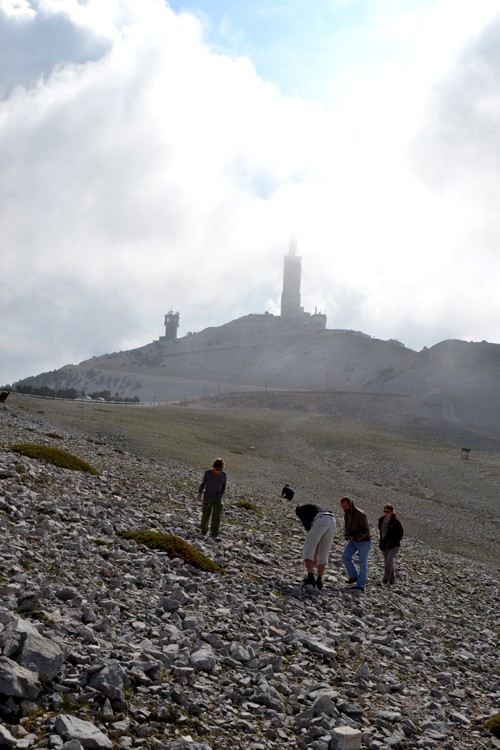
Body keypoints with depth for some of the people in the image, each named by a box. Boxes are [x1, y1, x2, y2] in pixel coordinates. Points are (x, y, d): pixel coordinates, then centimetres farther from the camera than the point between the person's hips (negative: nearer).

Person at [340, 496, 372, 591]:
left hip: (364, 541, -7)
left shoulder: (360, 514, -24)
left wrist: (354, 537, -31)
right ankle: (354, 576, 7)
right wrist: (347, 535, -10)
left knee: (363, 564, -1)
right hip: (353, 541, 7)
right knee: (345, 556, -7)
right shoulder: (346, 514, 0)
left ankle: (361, 585, 6)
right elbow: (346, 527, 11)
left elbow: (366, 530, -25)